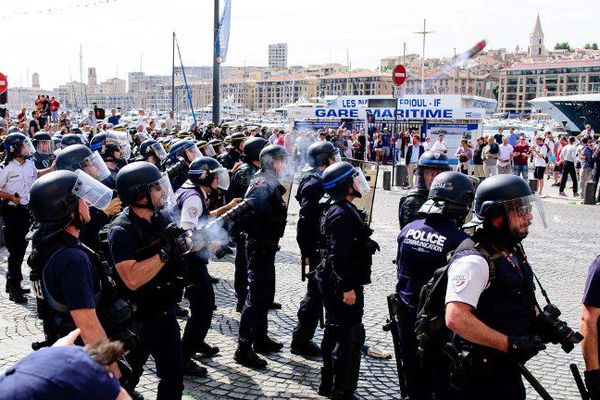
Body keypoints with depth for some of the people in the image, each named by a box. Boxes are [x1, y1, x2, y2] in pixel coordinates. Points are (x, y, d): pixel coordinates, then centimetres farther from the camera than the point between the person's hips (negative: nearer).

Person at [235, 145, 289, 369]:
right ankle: (243, 349, 2)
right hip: (260, 248, -10)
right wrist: (260, 237, -23)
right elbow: (246, 214, -32)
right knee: (256, 298, -5)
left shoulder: (270, 184, 12)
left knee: (266, 294, 20)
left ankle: (260, 338, 33)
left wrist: (270, 240, 12)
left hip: (266, 247, 10)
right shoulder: (263, 186, -20)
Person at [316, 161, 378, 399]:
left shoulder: (337, 209, 13)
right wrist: (348, 287, -26)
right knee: (350, 337, -4)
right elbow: (339, 255, -26)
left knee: (334, 333, 19)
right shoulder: (343, 214, -20)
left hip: (335, 284, 11)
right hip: (343, 285, -11)